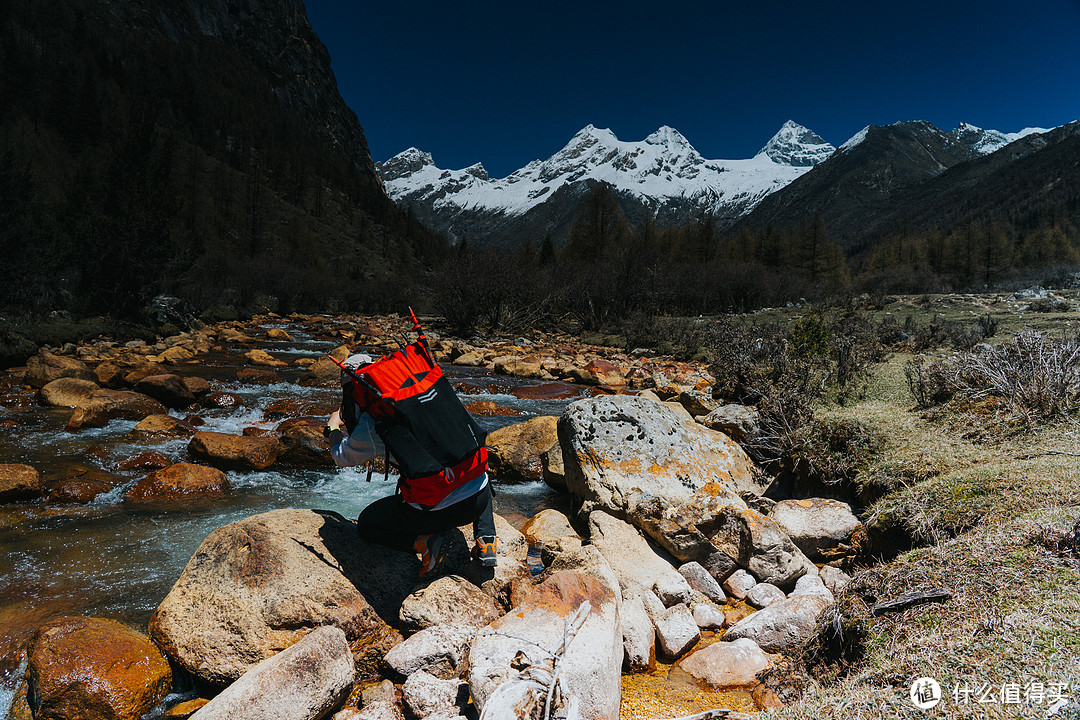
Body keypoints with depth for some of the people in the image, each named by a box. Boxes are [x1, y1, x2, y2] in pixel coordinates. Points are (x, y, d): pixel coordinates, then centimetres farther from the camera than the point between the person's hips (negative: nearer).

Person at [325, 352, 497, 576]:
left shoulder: (371, 424, -7)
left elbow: (342, 458, 15)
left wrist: (333, 427, 37)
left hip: (437, 511, -4)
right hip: (479, 499, 4)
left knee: (366, 524, 23)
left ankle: (423, 541, -1)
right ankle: (486, 541, 23)